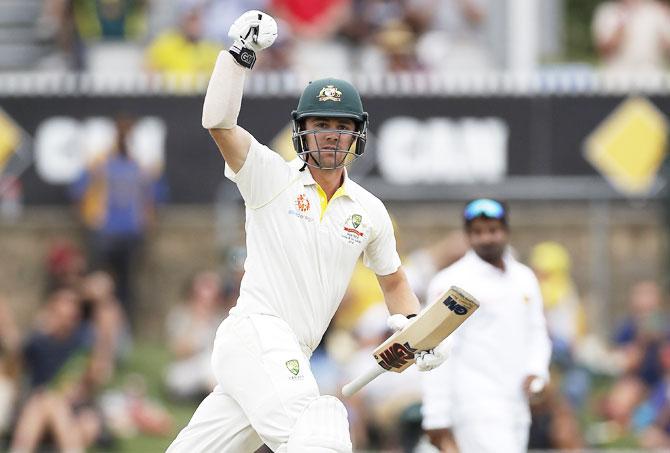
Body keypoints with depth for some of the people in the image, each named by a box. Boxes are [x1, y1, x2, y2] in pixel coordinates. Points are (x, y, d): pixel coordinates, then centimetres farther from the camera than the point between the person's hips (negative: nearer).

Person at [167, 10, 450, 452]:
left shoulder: (369, 211, 14)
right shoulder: (272, 177, -2)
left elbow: (393, 281, 26)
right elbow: (218, 122, -16)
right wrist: (242, 50, -21)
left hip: (290, 358, 6)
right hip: (254, 333, -6)